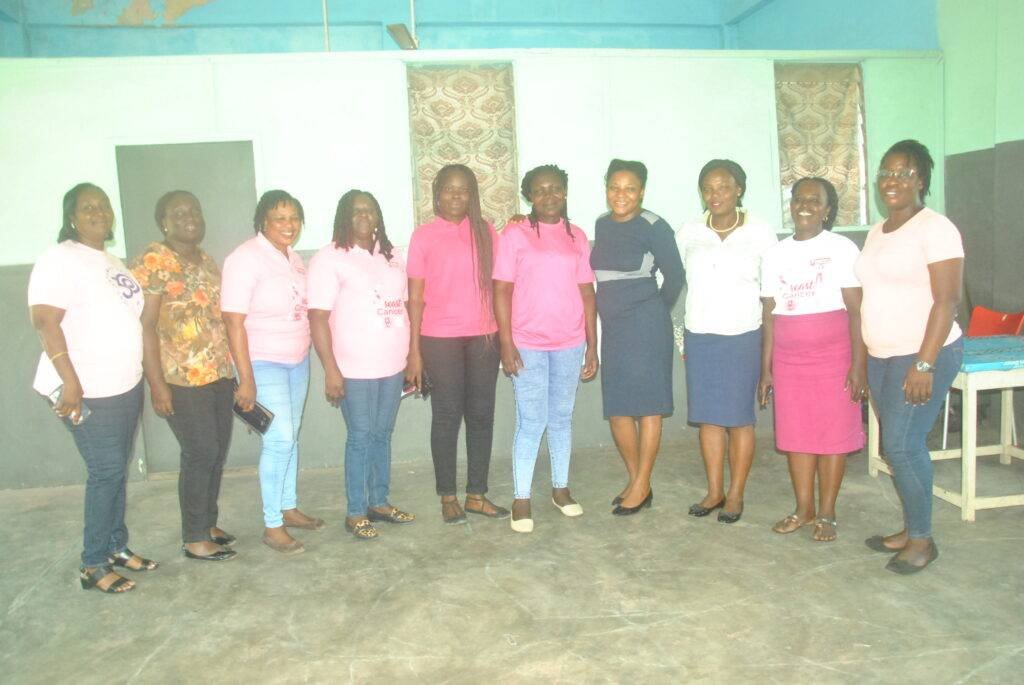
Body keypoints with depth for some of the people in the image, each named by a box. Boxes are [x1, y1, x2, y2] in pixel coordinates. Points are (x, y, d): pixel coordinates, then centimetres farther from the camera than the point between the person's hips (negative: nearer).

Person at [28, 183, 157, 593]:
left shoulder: (111, 261, 14)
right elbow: (45, 321, -21)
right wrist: (70, 381, -27)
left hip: (126, 386, 8)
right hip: (89, 391, -8)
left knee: (117, 470, 14)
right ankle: (93, 565, 9)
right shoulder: (61, 259, -12)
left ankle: (117, 547, 27)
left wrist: (140, 375, 19)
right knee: (107, 472, -4)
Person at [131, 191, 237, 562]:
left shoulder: (206, 260, 14)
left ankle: (208, 524, 28)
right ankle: (195, 539, 11)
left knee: (217, 451, 13)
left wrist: (231, 370, 19)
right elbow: (145, 325, -15)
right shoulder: (154, 260, -10)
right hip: (182, 379, -8)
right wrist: (157, 383, -18)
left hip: (218, 374, 8)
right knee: (201, 453, -3)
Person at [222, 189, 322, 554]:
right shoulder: (246, 259, -16)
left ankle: (289, 508, 29)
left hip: (297, 360, 7)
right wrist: (246, 380, -21)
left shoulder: (293, 258, 6)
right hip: (263, 363, -7)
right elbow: (234, 322, -19)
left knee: (290, 437, 14)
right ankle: (272, 526, 4)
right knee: (279, 440, -8)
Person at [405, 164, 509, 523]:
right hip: (439, 339, -3)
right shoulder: (424, 235, 0)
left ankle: (477, 494, 20)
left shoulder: (485, 231, 7)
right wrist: (414, 351, -4)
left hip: (483, 336, 3)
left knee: (481, 414, 7)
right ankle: (448, 497, 17)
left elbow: (496, 283, 9)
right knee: (446, 416, 4)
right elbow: (415, 296, 0)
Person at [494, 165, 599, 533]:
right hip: (527, 345, -3)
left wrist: (592, 345, 5)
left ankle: (561, 488, 28)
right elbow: (501, 291, -5)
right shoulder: (515, 234, -3)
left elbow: (587, 292, 8)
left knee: (562, 419, 14)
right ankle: (521, 499, 10)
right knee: (531, 423, -2)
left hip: (569, 344, 4)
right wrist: (506, 344, -11)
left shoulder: (577, 237, 7)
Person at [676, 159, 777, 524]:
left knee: (739, 418, 3)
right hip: (698, 336, 3)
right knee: (708, 416, 8)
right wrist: (677, 333, 9)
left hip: (742, 337, -3)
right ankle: (714, 491, 20)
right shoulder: (688, 233, 5)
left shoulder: (760, 232, -2)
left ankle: (735, 494, 16)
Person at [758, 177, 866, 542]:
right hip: (788, 355, 4)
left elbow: (856, 310, -7)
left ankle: (826, 514, 15)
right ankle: (804, 508, 21)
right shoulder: (775, 253, 8)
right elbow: (769, 314, 8)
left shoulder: (841, 248, -4)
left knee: (832, 430, 3)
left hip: (833, 351, -3)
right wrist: (766, 368, 8)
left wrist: (859, 364, -13)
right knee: (795, 430, 7)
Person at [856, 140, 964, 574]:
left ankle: (922, 539, 10)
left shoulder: (935, 228, -10)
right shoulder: (877, 232, 14)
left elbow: (947, 300, -17)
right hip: (882, 357, 8)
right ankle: (910, 530, 24)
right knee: (898, 445, 12)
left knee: (901, 445, -7)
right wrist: (861, 360, 15)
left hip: (923, 356, -7)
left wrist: (924, 363, -22)